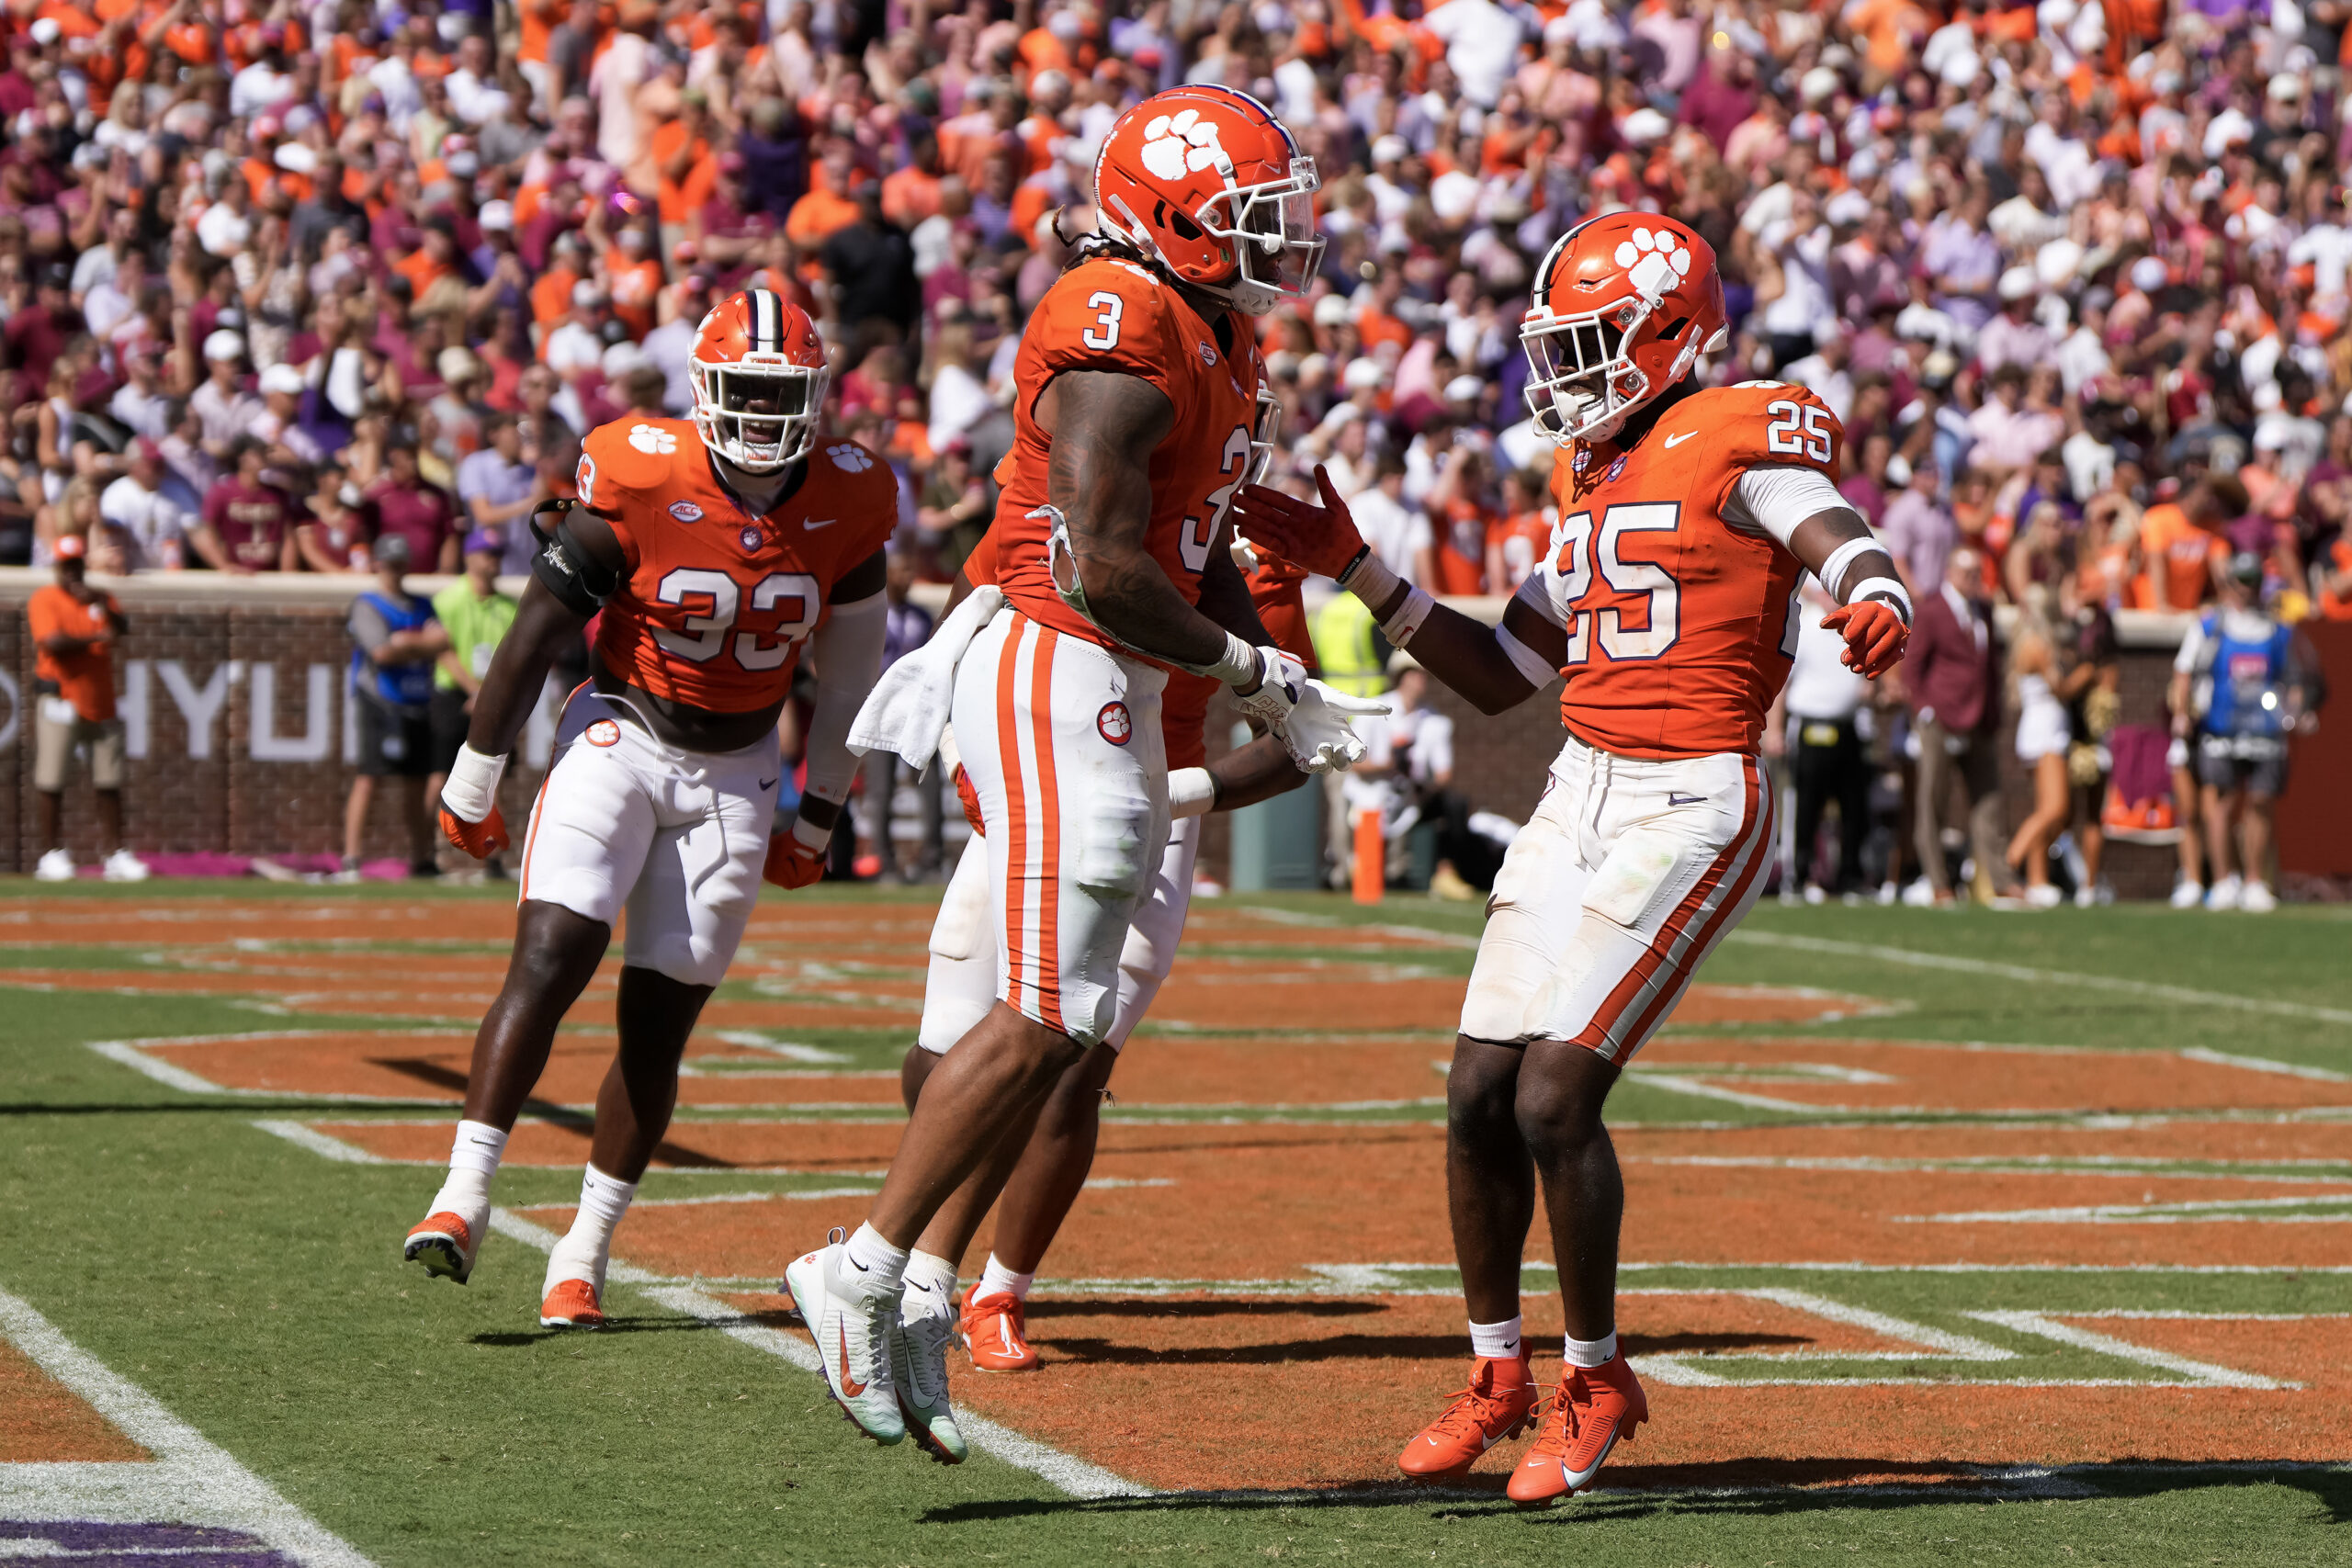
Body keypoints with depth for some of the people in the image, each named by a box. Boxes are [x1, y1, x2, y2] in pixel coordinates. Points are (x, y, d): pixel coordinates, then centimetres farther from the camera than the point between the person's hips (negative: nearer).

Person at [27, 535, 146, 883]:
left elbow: (121, 628, -4)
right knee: (51, 779, -6)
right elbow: (52, 642, -15)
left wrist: (100, 604, -20)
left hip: (100, 703, 5)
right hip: (60, 696, -5)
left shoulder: (101, 599, 14)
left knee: (108, 782, 4)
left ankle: (115, 854, 7)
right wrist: (95, 638, -19)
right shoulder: (44, 598, -1)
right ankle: (52, 853, 0)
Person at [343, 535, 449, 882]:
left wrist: (405, 644, -12)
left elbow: (442, 644, 3)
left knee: (417, 782, 9)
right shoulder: (367, 605, -2)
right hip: (382, 705, -6)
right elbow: (382, 652, -15)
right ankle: (350, 860, -17)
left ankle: (420, 860, 16)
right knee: (369, 776, -13)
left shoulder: (423, 606, 17)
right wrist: (423, 643, -6)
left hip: (419, 706, 6)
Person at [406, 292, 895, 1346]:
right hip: (621, 737, -2)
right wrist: (472, 785, -3)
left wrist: (817, 819, 15)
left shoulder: (847, 502, -6)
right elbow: (534, 638, -8)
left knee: (659, 1022, 0)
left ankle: (584, 1253, 9)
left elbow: (849, 675, 10)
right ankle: (463, 1200, -19)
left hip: (735, 774, 2)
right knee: (548, 963, -20)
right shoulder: (640, 482, -16)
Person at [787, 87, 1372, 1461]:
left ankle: (921, 1293, 12)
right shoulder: (1121, 340, -17)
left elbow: (1202, 550, 22)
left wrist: (1282, 697, 9)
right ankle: (869, 1269, -3)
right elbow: (1102, 569, -21)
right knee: (1047, 1016, -10)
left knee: (1059, 1021, 10)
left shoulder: (1215, 341, 16)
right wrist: (1244, 665, -9)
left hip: (1109, 689, 10)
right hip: (1056, 676, -10)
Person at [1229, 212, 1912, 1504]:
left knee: (1554, 1099, -13)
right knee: (1478, 1097, 5)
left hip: (1693, 806, -8)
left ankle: (1595, 1382, 6)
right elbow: (1499, 675, 22)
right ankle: (1496, 1375, 23)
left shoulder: (1738, 444, -6)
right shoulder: (1594, 478, 18)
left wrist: (1876, 609, -47)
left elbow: (1847, 549, -23)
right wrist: (1349, 568, 19)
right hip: (1579, 799, 8)